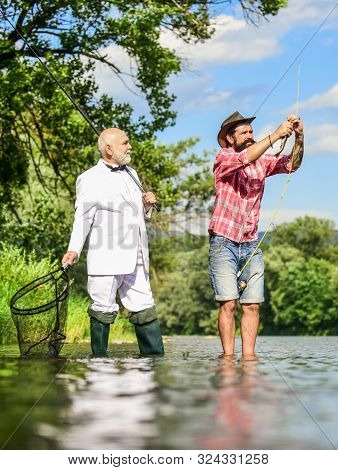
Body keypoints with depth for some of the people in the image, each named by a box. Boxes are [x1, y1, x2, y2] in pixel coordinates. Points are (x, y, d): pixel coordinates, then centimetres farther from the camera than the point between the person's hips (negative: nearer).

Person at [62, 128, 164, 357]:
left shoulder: (131, 174, 21)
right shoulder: (90, 179, -1)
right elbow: (83, 217, -6)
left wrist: (147, 204, 7)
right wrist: (74, 250, -18)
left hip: (135, 260, 6)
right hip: (106, 259, -6)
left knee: (145, 309, 5)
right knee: (103, 311, -1)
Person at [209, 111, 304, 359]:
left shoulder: (263, 161, 10)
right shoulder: (223, 158, -4)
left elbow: (292, 164, -3)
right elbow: (245, 158, -24)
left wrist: (299, 137, -19)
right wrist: (275, 136, -27)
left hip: (251, 246, 5)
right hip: (224, 243, -4)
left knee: (252, 305, -1)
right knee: (228, 304, -10)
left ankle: (249, 355, 2)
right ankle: (228, 356, -6)